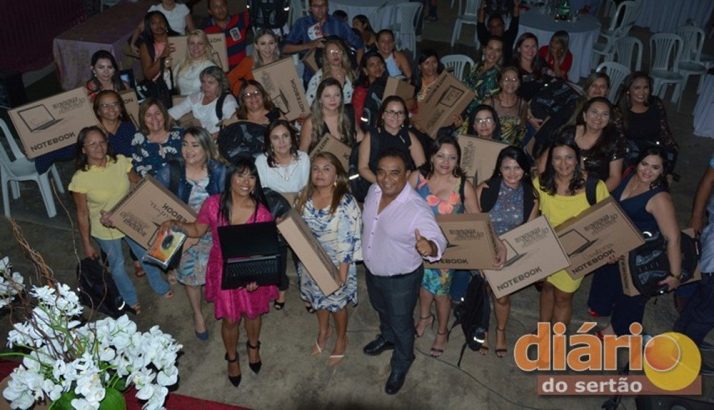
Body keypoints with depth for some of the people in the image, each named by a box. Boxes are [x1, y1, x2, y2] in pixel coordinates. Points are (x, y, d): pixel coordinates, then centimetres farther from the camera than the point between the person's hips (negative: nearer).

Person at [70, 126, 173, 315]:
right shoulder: (80, 179, -23)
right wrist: (87, 244, -6)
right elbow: (82, 214, -13)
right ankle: (131, 300, 46)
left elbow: (138, 185, 0)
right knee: (117, 265, 19)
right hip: (106, 230, -2)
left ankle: (160, 287, 49)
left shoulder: (121, 162, -17)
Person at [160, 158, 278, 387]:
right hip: (223, 272, 0)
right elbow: (198, 230, 0)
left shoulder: (262, 212, -21)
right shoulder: (213, 204, -19)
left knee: (253, 313, 24)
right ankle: (232, 358, 48)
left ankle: (253, 347, 58)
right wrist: (175, 225, -17)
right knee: (230, 319, 16)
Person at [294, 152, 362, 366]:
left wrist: (343, 271, -22)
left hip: (335, 264, -5)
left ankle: (341, 339, 42)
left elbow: (348, 240, -23)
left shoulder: (345, 202, -25)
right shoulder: (305, 196, -7)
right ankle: (323, 331, 52)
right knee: (317, 297, 24)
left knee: (336, 302, 15)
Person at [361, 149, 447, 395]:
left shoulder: (417, 210, -34)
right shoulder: (374, 190, -12)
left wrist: (429, 247, -56)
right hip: (372, 270, 6)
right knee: (382, 310, 33)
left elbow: (438, 240, -33)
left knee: (401, 323, 18)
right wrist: (362, 252, 13)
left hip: (401, 278, -6)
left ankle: (401, 363, 46)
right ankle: (387, 337, 63)